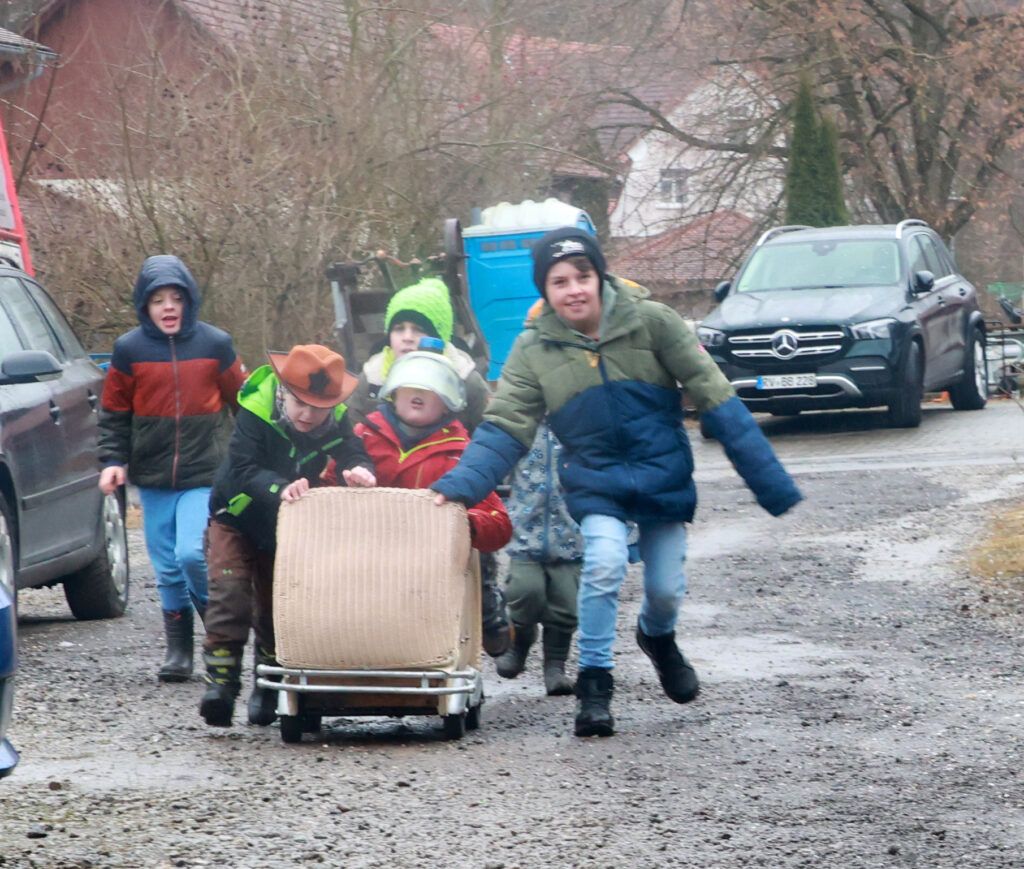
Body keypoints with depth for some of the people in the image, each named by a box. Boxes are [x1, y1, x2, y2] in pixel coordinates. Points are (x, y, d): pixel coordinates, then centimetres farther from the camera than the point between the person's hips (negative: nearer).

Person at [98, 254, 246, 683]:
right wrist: (112, 460, -2)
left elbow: (241, 402, 10)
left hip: (204, 475, -2)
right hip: (153, 478, 2)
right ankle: (178, 650, 15)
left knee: (192, 555, -17)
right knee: (167, 568, 5)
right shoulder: (129, 350, 2)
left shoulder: (215, 345, 0)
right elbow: (114, 413, 9)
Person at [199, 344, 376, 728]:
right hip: (237, 519, -3)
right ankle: (221, 680, -18)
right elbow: (242, 469, -38)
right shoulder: (256, 413, -29)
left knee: (276, 603, 8)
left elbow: (354, 454, -25)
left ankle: (268, 689, 19)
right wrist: (280, 488, -56)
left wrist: (359, 471, -50)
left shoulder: (335, 421, -18)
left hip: (286, 526, 3)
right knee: (230, 595, -17)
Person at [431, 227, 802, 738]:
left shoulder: (650, 322, -12)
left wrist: (769, 481, -9)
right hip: (596, 480, 0)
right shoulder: (535, 350, -7)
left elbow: (714, 398, -8)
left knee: (666, 589, 4)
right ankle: (594, 684, -12)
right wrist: (458, 486, -21)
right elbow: (503, 428, -5)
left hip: (663, 475, 0)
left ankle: (658, 636, 42)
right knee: (605, 562, -26)